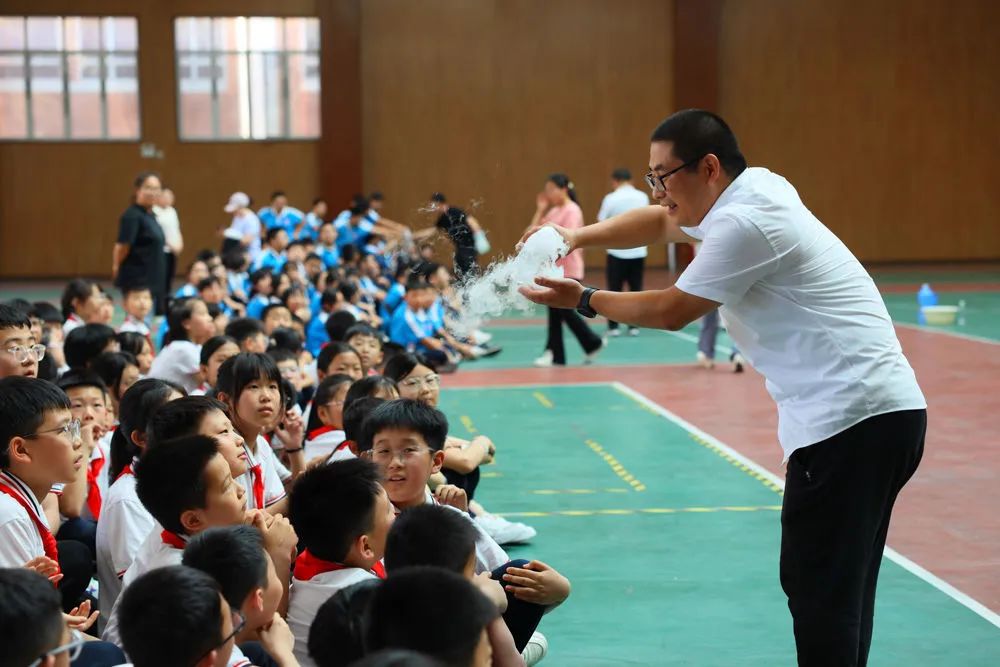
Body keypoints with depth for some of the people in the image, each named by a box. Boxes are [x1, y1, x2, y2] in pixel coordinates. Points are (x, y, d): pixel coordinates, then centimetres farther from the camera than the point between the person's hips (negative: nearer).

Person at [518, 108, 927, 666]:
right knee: (839, 589, 14)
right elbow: (659, 223, 26)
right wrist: (579, 237, 12)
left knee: (821, 593, -7)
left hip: (852, 420, -10)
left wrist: (582, 300, 5)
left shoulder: (746, 223, -15)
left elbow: (671, 311, -7)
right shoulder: (748, 194, 14)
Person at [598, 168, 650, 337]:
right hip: (638, 251, 3)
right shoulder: (642, 197, 2)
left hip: (617, 251, -2)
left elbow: (601, 223, -5)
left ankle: (613, 326, 5)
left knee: (615, 290, 6)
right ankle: (634, 326, 6)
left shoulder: (611, 198, -8)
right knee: (636, 290, 7)